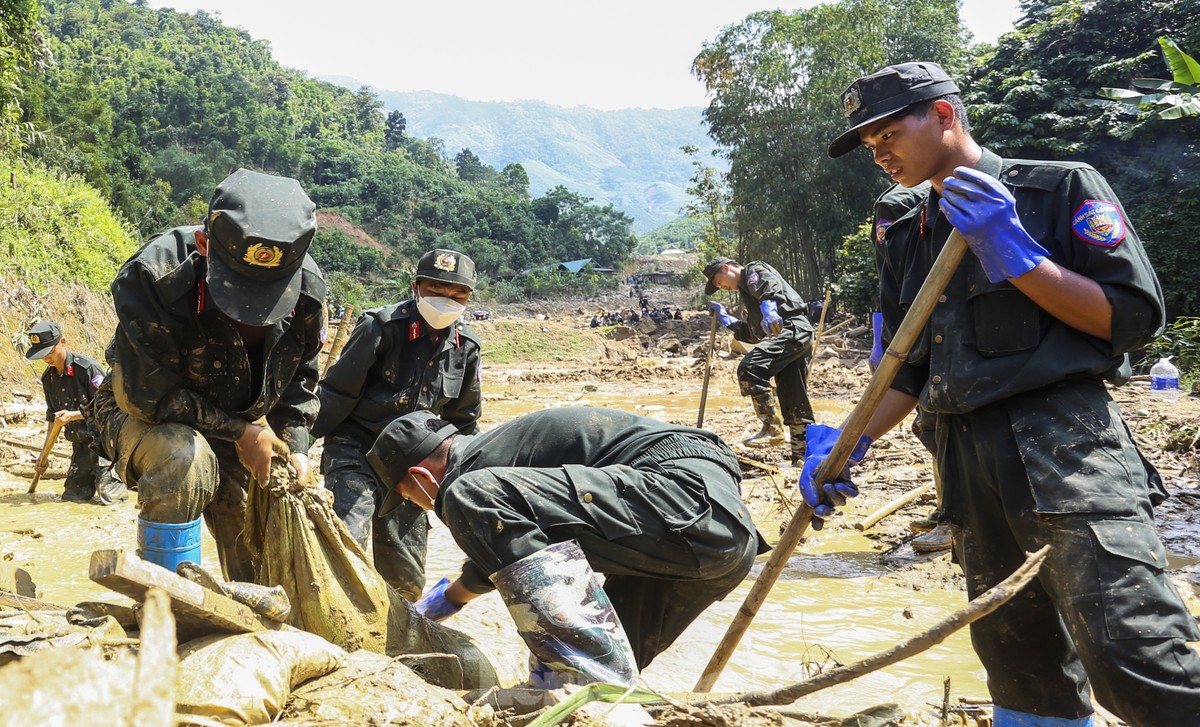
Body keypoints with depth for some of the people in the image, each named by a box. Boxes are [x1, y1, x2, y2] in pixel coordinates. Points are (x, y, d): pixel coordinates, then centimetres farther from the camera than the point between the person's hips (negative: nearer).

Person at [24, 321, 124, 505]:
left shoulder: (87, 367, -16)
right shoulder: (48, 378, 7)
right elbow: (53, 417, 15)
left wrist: (73, 415, -26)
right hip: (80, 444, 7)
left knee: (109, 497, -13)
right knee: (72, 495, 9)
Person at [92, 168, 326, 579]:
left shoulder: (307, 286, -17)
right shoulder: (155, 276, -33)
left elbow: (298, 380, 1)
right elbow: (146, 394, -28)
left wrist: (296, 448, -11)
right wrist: (240, 431, -25)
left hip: (239, 425, 5)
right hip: (145, 414, -4)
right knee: (184, 458, -37)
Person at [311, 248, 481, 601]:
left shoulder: (466, 347, 1)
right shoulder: (382, 327, -15)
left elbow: (463, 420, 14)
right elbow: (337, 392, -11)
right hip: (355, 449, -4)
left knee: (407, 579, 7)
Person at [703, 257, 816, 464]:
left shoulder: (754, 271, 6)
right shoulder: (746, 288, 33)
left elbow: (772, 286, -19)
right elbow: (754, 333, 34)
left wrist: (769, 310, -38)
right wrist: (725, 319, 34)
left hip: (792, 329, -10)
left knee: (749, 369, -23)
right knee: (795, 402, 9)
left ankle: (771, 428, -20)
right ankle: (802, 458, 12)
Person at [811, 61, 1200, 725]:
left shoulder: (1061, 188, 1)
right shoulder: (905, 237, 18)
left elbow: (1133, 317, -6)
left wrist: (1014, 253, -13)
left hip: (1064, 442, -6)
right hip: (966, 460, 6)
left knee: (1136, 664, -15)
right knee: (1022, 663, 11)